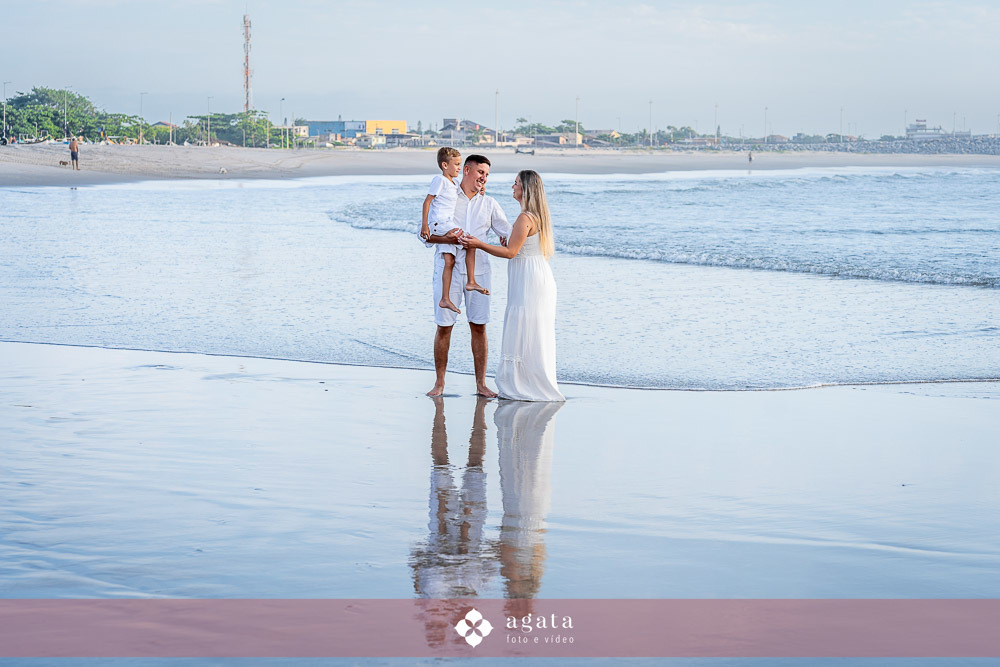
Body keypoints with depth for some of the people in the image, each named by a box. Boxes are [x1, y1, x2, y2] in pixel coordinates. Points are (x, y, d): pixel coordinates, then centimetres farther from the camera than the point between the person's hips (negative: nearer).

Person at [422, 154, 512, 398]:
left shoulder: (489, 204, 12)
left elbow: (508, 234, 10)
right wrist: (448, 239, -22)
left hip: (477, 272, 2)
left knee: (479, 327, 1)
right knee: (444, 327, -1)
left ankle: (481, 384, 8)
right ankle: (439, 382, 8)